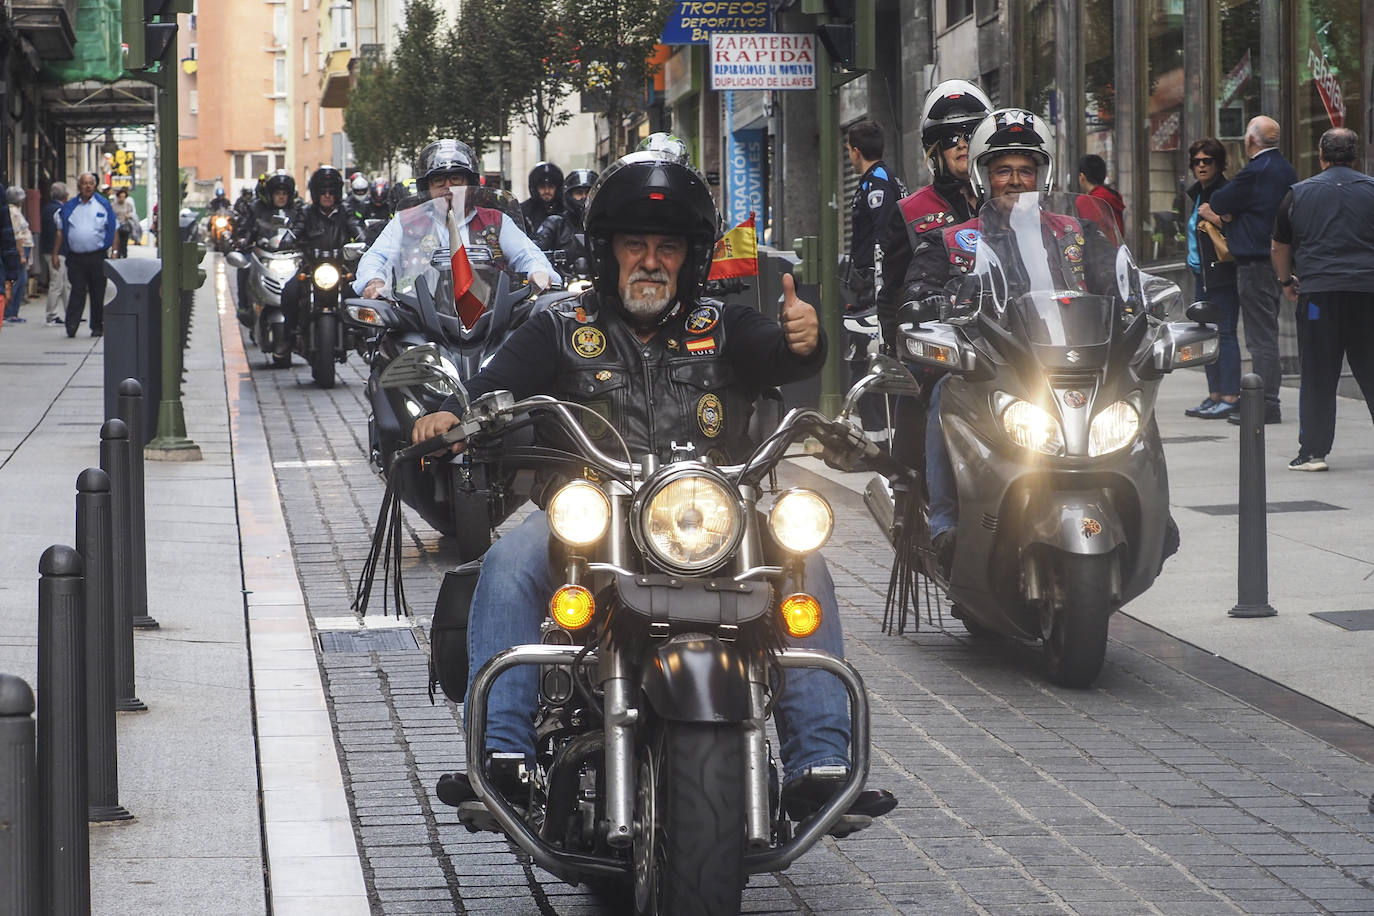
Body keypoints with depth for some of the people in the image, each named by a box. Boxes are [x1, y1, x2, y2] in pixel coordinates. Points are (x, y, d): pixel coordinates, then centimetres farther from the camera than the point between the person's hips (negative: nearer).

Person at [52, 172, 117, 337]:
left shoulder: (103, 205, 5)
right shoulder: (69, 207, 9)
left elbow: (113, 230, 5)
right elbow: (60, 231, 12)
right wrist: (55, 254, 6)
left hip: (97, 257, -1)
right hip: (75, 257, 1)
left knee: (98, 294, 5)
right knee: (77, 292, -6)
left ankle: (97, 327, 14)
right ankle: (71, 325, -9)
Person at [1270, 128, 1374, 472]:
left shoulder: (1298, 194, 5)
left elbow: (1280, 246, 13)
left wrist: (1286, 280, 29)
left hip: (1318, 292, -1)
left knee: (1317, 378, 3)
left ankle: (1313, 451, 2)